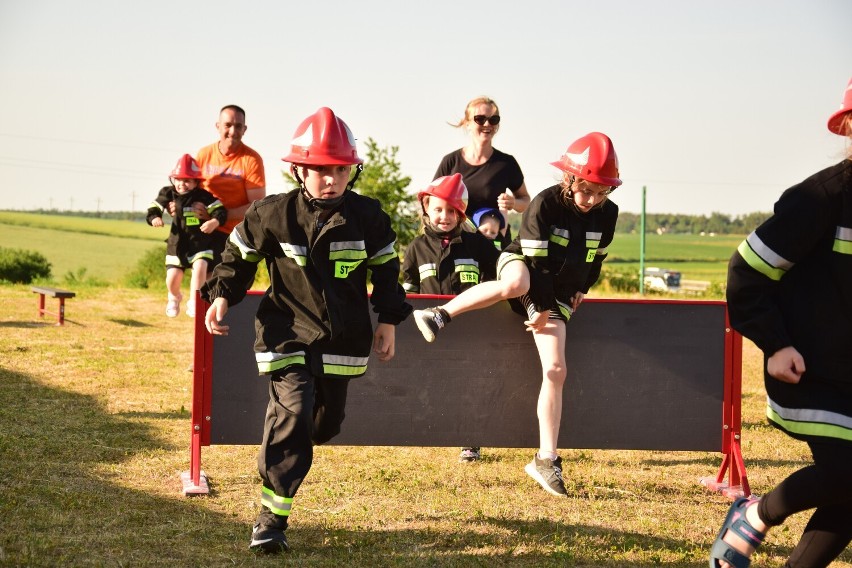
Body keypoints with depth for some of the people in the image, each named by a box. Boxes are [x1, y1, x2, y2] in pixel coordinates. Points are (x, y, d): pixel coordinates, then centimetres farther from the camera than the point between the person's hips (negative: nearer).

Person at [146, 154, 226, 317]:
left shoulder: (204, 196, -11)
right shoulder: (167, 194, -3)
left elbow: (220, 211, -12)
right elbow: (153, 210, 3)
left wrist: (215, 221, -32)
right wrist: (154, 218, -19)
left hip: (201, 243, -2)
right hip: (177, 244, 2)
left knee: (200, 267, -27)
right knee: (172, 278, -1)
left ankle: (193, 302, -11)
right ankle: (174, 297, 35)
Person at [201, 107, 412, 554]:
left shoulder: (368, 217, -3)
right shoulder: (272, 215, -8)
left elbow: (385, 268, 10)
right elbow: (240, 254, 8)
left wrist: (388, 320, 8)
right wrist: (222, 295, -2)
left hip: (342, 340, 3)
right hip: (288, 336, -3)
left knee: (325, 423, 11)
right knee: (293, 416, -17)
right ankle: (271, 517, -10)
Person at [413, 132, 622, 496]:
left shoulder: (608, 214, -5)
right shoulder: (545, 205, -20)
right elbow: (537, 260, -19)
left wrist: (581, 289, 15)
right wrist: (541, 308, -18)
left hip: (558, 294, 4)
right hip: (522, 265, -4)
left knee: (556, 370, -10)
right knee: (515, 285, -45)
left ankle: (546, 459, -7)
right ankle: (443, 314, -27)